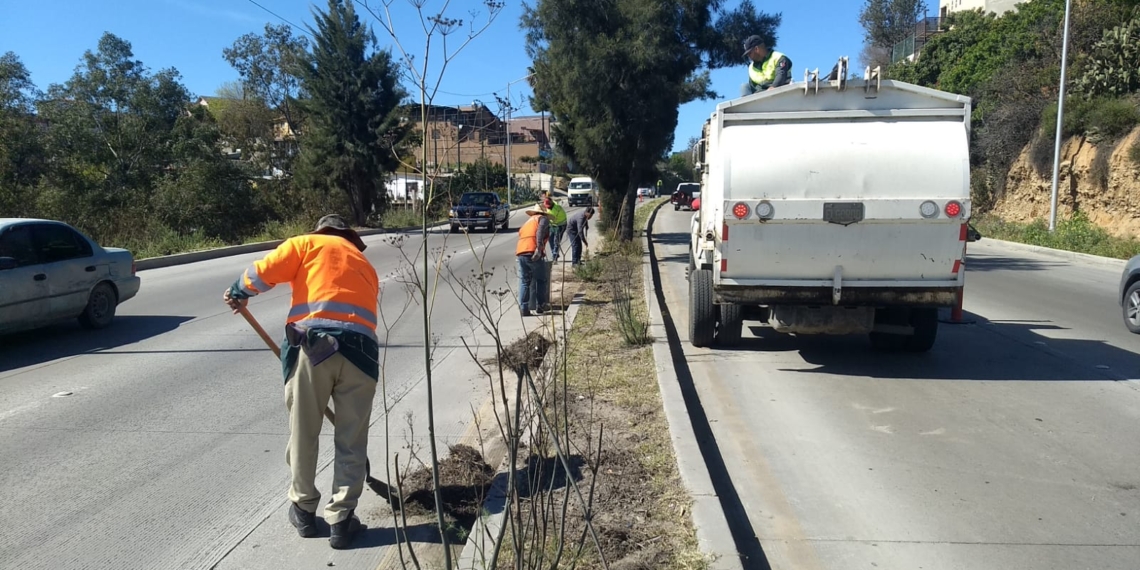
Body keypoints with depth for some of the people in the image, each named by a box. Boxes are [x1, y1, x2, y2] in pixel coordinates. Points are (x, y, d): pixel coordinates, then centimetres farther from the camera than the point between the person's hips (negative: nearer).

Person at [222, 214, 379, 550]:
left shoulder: (308, 243, 18)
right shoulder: (365, 264, 31)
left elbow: (264, 272, 3)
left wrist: (239, 293, 22)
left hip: (313, 344, -2)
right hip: (361, 349, 3)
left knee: (303, 433, 16)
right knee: (352, 441, 13)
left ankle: (304, 509, 31)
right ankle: (341, 520, 19)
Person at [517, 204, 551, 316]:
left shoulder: (528, 222, 32)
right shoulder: (543, 219, 12)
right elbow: (540, 231, -8)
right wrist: (539, 248, -19)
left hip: (520, 253, 6)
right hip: (533, 252, -5)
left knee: (524, 282, 8)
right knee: (541, 280, 11)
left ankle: (523, 308, 2)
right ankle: (540, 305, 12)